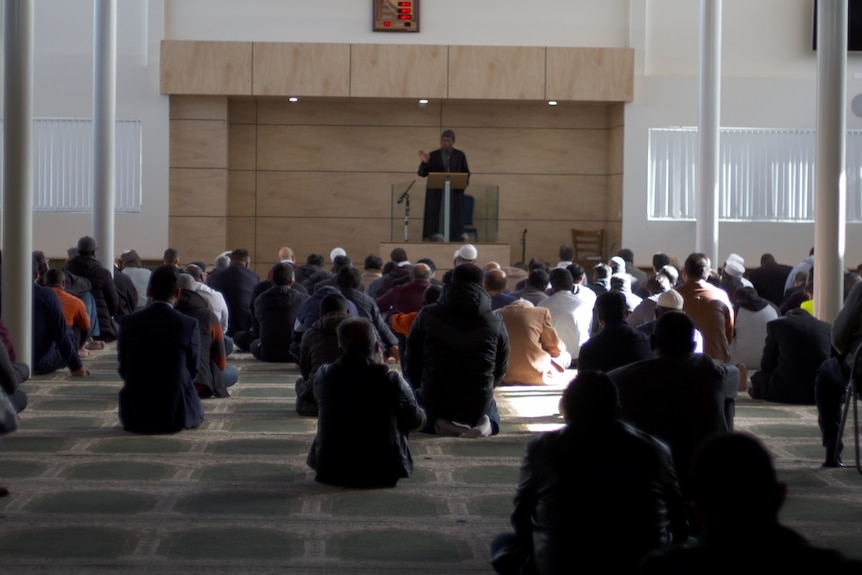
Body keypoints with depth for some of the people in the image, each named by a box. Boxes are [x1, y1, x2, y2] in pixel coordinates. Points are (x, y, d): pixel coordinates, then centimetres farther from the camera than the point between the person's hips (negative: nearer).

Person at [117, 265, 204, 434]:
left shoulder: (128, 322, -5)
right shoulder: (189, 324, -11)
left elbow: (123, 369, 4)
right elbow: (193, 370, 1)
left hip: (135, 415, 2)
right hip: (176, 414, -1)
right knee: (197, 411, 32)